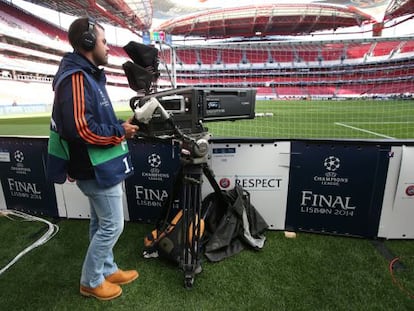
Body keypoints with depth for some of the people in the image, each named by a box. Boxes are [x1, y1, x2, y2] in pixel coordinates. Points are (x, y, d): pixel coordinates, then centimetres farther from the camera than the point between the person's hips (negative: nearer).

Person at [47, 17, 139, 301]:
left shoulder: (87, 75, 14)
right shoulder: (76, 78, -18)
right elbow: (79, 128, -27)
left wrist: (122, 125, 1)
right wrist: (121, 132, -17)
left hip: (99, 165, 10)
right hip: (97, 168, -10)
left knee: (101, 223, 19)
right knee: (113, 225, 3)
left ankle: (107, 270, 36)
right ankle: (91, 281, 24)